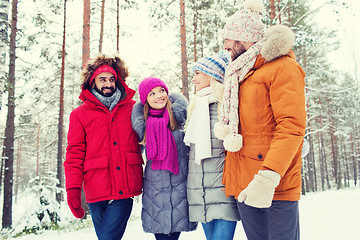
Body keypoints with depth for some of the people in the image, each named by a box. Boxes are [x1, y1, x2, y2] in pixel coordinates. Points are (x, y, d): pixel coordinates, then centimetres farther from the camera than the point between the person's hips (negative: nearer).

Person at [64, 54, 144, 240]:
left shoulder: (132, 108, 11)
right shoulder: (80, 114, 9)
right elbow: (75, 154, 5)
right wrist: (73, 188, -6)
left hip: (125, 190, 0)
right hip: (96, 193, 1)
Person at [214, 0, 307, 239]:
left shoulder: (283, 67, -6)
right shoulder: (239, 74, 20)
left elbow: (292, 125, -18)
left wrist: (268, 177, -27)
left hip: (275, 187, -7)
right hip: (244, 183, 8)